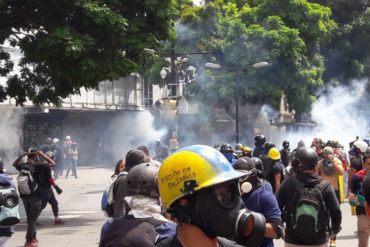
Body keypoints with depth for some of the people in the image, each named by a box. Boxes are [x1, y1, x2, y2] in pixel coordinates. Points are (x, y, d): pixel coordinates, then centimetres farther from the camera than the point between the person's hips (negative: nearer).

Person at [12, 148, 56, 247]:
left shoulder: (22, 166, 1)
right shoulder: (37, 165, -15)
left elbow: (14, 164, 26)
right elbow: (53, 164, -8)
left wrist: (22, 155, 15)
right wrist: (42, 154, -2)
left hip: (24, 197, 6)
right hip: (35, 196, -6)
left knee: (30, 218, 19)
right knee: (32, 218, 1)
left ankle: (32, 238, 29)